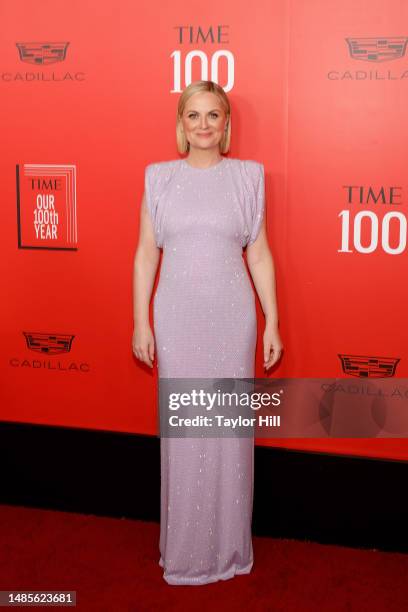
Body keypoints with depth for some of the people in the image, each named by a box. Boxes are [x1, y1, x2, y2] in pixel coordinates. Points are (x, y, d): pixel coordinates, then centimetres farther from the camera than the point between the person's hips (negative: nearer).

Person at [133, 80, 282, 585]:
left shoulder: (248, 175, 2)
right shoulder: (159, 176, 3)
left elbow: (259, 254, 3)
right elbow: (146, 254, 4)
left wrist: (272, 323, 1)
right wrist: (140, 323, 1)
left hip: (232, 316, 0)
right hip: (177, 317, 0)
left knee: (230, 425, 6)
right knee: (182, 427, 6)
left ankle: (229, 544, 24)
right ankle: (184, 549, 23)